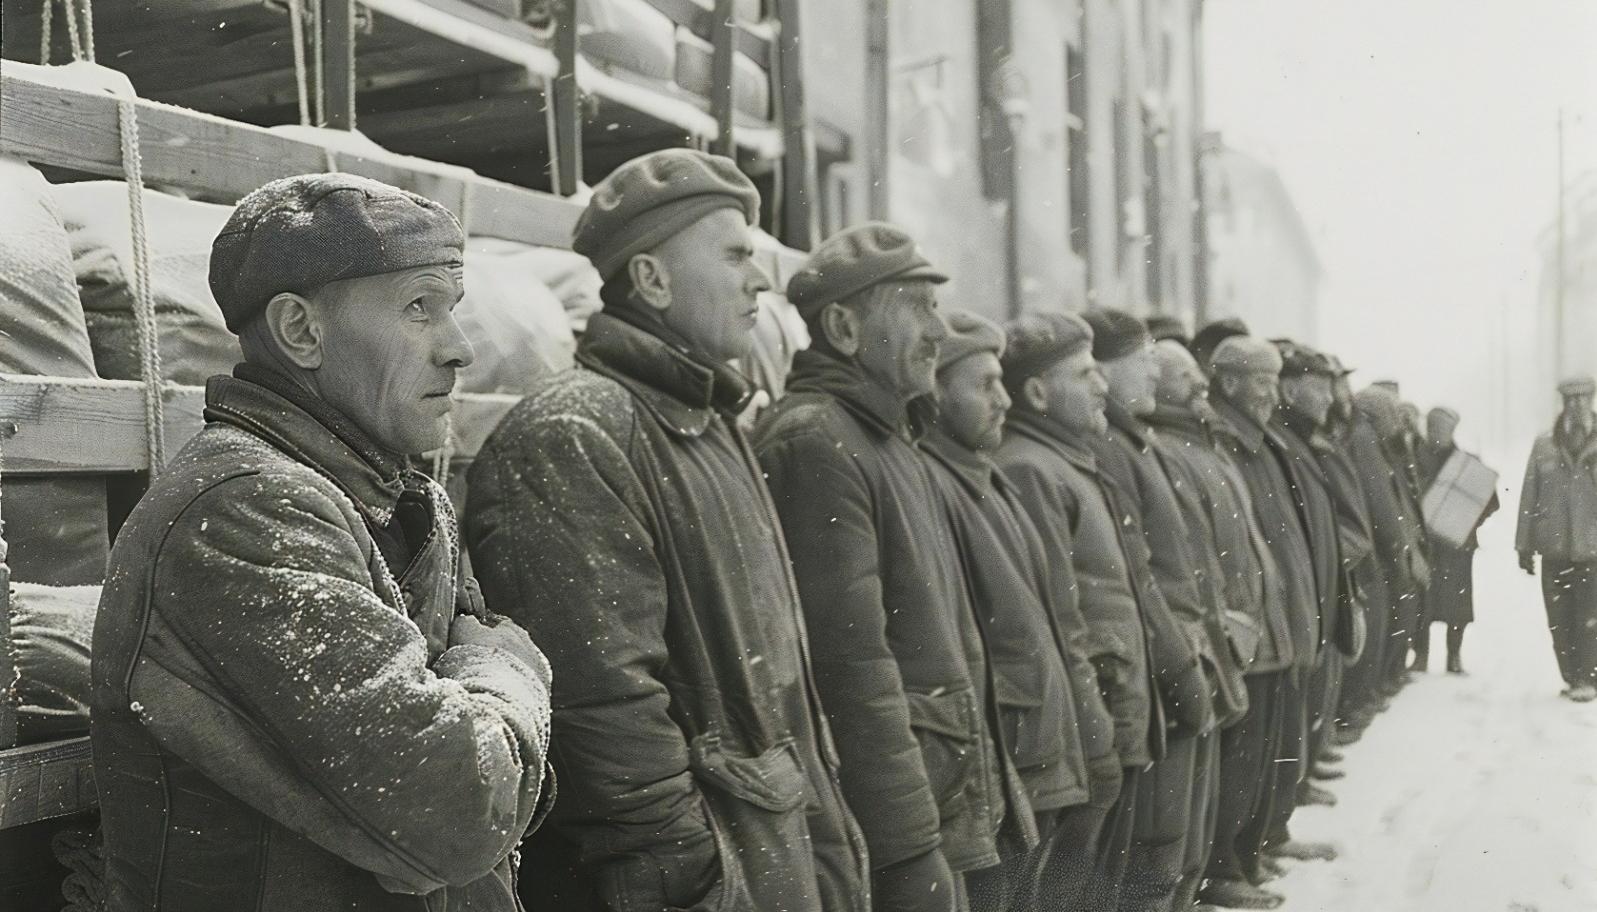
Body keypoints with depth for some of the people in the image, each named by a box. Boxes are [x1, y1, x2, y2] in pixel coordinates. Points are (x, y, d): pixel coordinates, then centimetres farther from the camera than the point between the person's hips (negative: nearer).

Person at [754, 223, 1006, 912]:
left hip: (944, 815, 9)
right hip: (883, 845, -9)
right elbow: (851, 664, -22)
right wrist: (910, 847, -22)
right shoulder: (815, 441, -16)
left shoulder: (890, 440, 17)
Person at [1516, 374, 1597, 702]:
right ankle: (1570, 677, 18)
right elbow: (1529, 499, 7)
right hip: (1554, 548, 2)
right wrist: (1525, 545, 7)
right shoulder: (1544, 446, 5)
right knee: (1559, 621, 6)